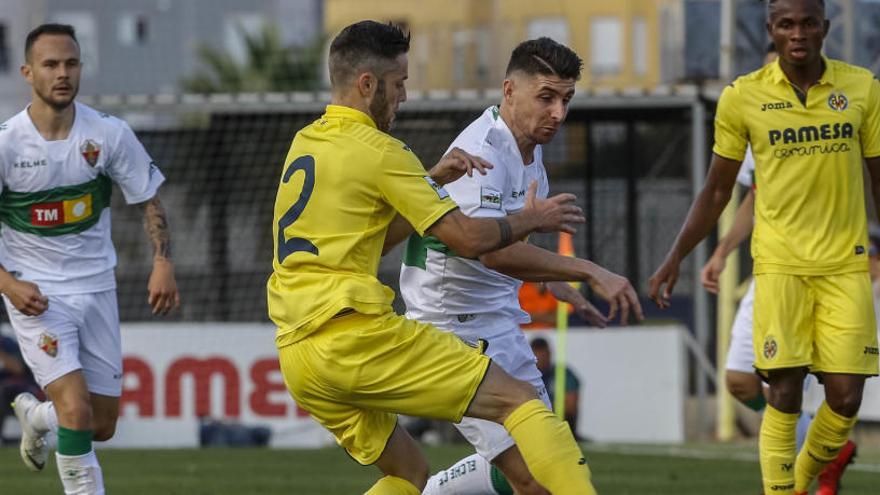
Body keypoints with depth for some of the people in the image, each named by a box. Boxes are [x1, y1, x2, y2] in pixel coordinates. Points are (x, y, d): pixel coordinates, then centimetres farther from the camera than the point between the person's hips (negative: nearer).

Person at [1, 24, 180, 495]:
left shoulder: (110, 134, -7)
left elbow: (149, 200, 6)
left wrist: (163, 263, -10)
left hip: (95, 288, 4)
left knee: (102, 425, 10)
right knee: (77, 409, -21)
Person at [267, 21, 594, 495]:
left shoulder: (304, 144, 19)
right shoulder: (378, 151, -5)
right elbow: (467, 238, -4)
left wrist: (433, 180, 21)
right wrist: (530, 220, 13)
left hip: (297, 355, 8)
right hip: (357, 335, -8)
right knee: (519, 399, -8)